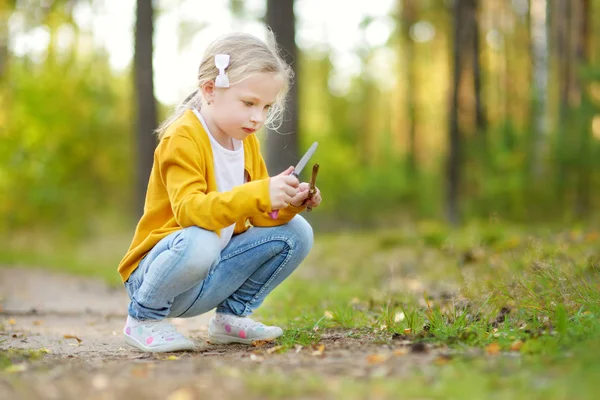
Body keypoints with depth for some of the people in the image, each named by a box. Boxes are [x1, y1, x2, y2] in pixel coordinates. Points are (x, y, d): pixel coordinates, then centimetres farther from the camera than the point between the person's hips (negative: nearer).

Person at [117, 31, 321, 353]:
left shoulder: (247, 142, 7)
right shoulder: (182, 137, -19)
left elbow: (261, 216, 7)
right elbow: (189, 210, -33)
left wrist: (288, 204, -15)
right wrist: (260, 193, -41)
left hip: (212, 278, 8)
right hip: (154, 274, -7)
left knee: (296, 232, -2)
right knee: (199, 242, -40)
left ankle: (231, 316, 11)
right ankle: (143, 320, -12)